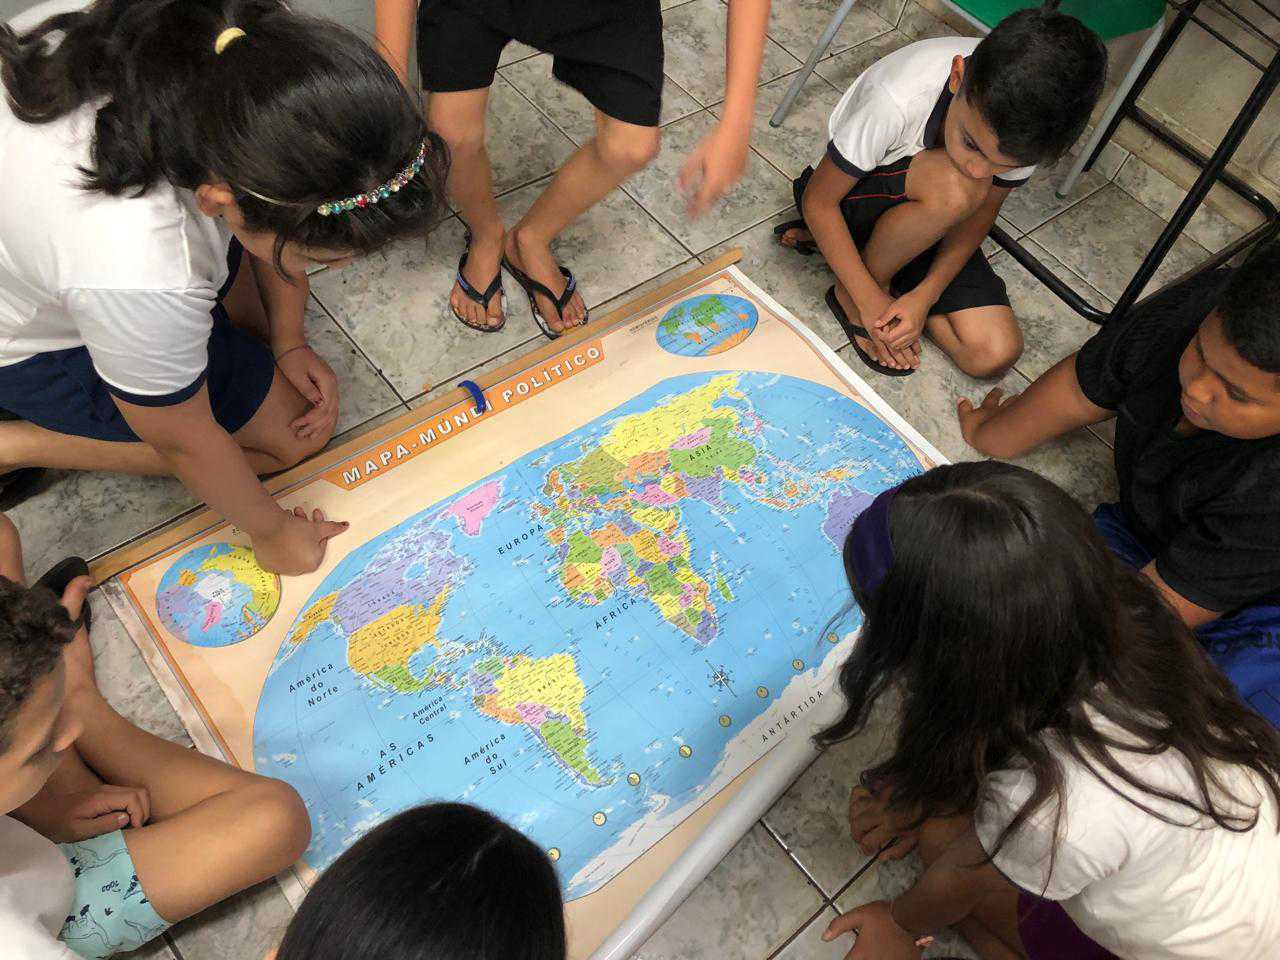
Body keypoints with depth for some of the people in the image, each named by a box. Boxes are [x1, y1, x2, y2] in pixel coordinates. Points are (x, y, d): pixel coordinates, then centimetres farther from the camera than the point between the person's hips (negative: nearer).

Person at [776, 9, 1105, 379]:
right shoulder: (898, 100, -36)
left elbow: (982, 210, -9)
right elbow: (818, 201, -25)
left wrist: (925, 295, -21)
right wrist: (869, 299, -25)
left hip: (937, 219, 5)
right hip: (854, 196, -5)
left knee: (994, 354, -13)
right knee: (954, 185, -38)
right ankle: (851, 291, -11)